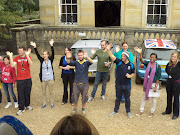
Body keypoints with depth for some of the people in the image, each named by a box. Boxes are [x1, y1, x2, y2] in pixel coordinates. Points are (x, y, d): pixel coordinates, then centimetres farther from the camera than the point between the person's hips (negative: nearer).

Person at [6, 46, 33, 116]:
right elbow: (12, 65, -14)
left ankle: (27, 105, 32)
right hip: (19, 79, 0)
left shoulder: (28, 57, -1)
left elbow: (30, 64, -21)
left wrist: (27, 55, -30)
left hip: (28, 79, 0)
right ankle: (21, 108, 10)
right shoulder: (16, 58, 1)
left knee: (27, 93, 12)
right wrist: (10, 56, -19)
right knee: (20, 94, 1)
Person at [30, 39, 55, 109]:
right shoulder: (42, 60, 1)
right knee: (43, 92, 12)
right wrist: (35, 47, -20)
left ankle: (52, 103, 20)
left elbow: (53, 54, -17)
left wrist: (51, 45, -30)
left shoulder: (51, 60, -4)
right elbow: (37, 54, -8)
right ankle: (44, 104, 24)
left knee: (51, 92, 8)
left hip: (50, 79, -2)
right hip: (43, 79, 2)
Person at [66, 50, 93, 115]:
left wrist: (87, 57, -46)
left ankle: (83, 109, 31)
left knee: (84, 97, 9)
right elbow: (69, 62, -15)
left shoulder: (86, 62, -4)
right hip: (76, 83, 1)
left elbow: (91, 62, -25)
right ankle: (74, 109, 30)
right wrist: (68, 58, -39)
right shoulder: (76, 62, 1)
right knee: (75, 97, 9)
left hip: (85, 84, -1)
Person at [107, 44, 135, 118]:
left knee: (127, 99, 12)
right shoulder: (119, 62, -3)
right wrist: (108, 50, -28)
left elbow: (133, 73, 11)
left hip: (127, 85, 0)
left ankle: (128, 112, 28)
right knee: (118, 98, 15)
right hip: (118, 84, 0)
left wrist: (130, 76, -11)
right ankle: (115, 111, 30)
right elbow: (112, 56, -13)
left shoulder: (131, 65, 0)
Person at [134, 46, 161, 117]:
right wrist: (140, 53, -43)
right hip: (146, 83, 3)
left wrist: (156, 86, -12)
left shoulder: (158, 66, -9)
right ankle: (141, 111, 27)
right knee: (144, 97, 13)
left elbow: (158, 77, -8)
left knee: (153, 98, 11)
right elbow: (142, 60, -24)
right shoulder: (147, 63, -4)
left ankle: (152, 112, 27)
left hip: (154, 84, -3)